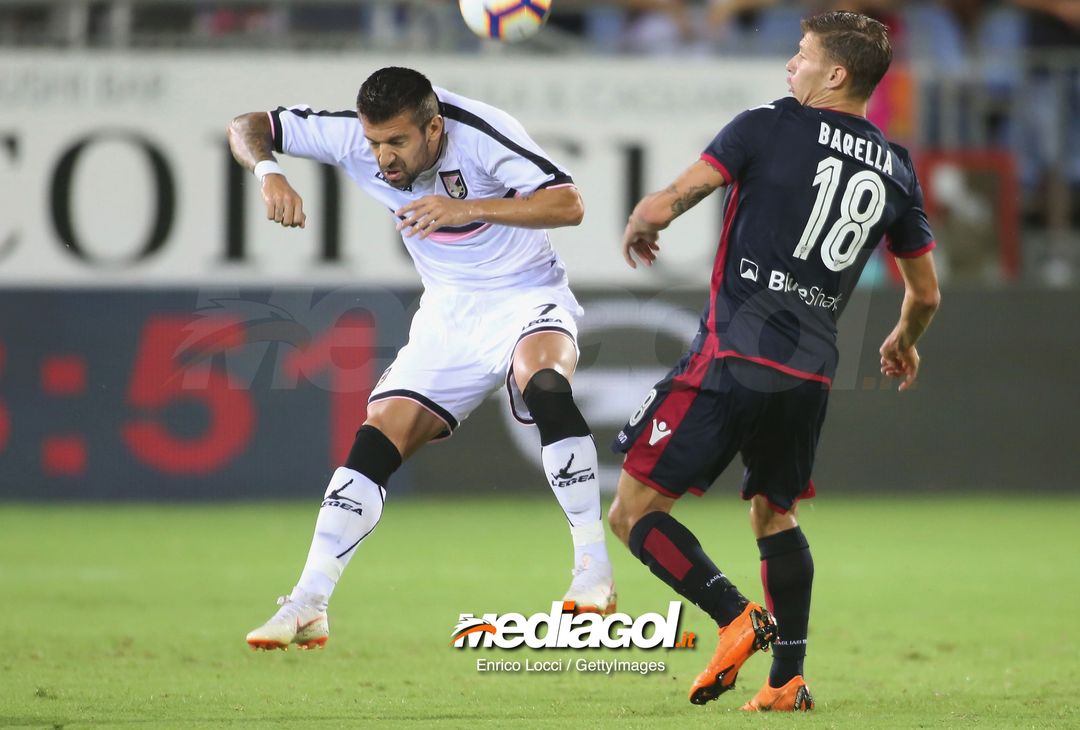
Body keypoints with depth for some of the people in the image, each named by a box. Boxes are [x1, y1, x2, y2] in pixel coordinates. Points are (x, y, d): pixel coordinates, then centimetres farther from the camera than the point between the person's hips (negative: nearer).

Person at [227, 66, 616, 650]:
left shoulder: (481, 135, -26)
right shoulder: (353, 138, -13)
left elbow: (568, 205, -34)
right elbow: (247, 127, -4)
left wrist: (468, 209, -44)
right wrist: (268, 173, -27)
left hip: (524, 298, -5)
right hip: (448, 312, 5)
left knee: (545, 384, -35)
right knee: (378, 437, -7)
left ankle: (593, 569, -30)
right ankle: (308, 606, -2)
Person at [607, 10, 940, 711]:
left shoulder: (768, 127, -4)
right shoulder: (896, 169, 11)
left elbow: (663, 206, -8)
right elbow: (926, 293, 19)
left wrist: (638, 229, 16)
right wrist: (904, 343, 41)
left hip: (732, 359, -6)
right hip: (810, 375, 6)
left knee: (635, 512, -1)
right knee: (773, 514, 26)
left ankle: (738, 617, -17)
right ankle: (789, 679, 19)